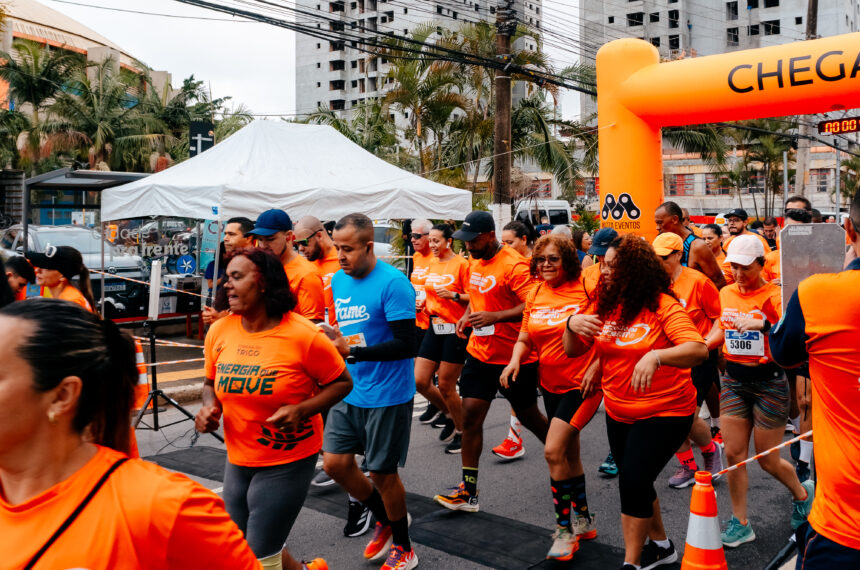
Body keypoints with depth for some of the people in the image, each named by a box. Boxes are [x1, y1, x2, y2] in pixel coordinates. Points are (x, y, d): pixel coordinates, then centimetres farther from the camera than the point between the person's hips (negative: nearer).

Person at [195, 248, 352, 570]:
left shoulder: (303, 335, -18)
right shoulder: (219, 331, -4)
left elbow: (342, 382, -8)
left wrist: (302, 410, -22)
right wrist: (209, 407, -8)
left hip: (288, 461, -6)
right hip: (238, 459, 6)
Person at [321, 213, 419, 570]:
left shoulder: (392, 283, -18)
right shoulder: (338, 280, 6)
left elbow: (406, 344, -23)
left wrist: (351, 351, -27)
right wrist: (334, 339, 2)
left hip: (387, 395, -7)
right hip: (349, 392, 7)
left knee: (382, 472, 4)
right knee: (335, 462, 8)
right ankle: (387, 520, 33)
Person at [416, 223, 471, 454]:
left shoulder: (461, 264, -9)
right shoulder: (432, 264, 12)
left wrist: (453, 295, -24)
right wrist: (424, 305, 8)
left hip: (455, 329, -7)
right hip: (434, 327, 7)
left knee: (446, 385, -2)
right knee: (419, 381, 2)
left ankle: (461, 431, 19)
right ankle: (449, 415, 26)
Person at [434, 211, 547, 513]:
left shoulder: (513, 265, -18)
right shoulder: (475, 262, 8)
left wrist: (493, 317, -31)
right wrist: (467, 315, 4)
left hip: (515, 357, -7)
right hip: (480, 353, 7)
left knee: (528, 416, 12)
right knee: (470, 414, -1)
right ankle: (468, 490, 6)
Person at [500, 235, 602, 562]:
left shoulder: (585, 290, -13)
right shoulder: (535, 295, 4)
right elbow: (524, 339, 10)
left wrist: (596, 366, -22)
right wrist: (515, 360, -9)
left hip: (582, 384, -7)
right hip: (550, 383, 7)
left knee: (553, 451, -16)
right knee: (569, 453, 18)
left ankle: (565, 528, 0)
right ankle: (583, 519, 36)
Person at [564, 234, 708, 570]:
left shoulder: (663, 306, -16)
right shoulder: (605, 305, 0)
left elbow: (699, 350, -28)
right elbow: (573, 351, 2)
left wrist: (656, 356, -44)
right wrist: (572, 324, -19)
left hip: (663, 412, -6)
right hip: (618, 412, 7)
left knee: (633, 482, -11)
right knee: (635, 483, 18)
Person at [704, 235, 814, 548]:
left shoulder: (774, 296, -13)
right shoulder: (726, 293, 4)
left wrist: (763, 324, -41)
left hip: (768, 382, -5)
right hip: (734, 380, 5)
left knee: (768, 460, 8)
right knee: (733, 454, 4)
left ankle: (802, 492, 40)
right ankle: (740, 524, 18)